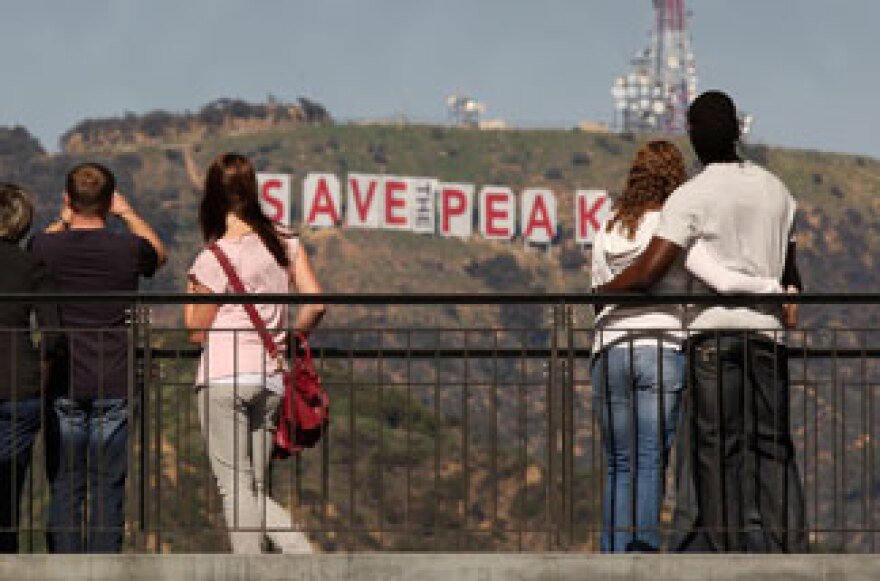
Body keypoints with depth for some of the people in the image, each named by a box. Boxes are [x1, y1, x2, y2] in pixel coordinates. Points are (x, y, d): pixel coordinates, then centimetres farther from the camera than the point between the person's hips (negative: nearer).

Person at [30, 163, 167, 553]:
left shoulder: (46, 247, -5)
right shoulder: (128, 248, -7)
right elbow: (159, 254, 19)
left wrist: (64, 220, 24)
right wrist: (126, 213, 23)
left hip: (63, 386, 1)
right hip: (114, 387, -1)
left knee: (64, 489, 5)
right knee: (108, 488, 3)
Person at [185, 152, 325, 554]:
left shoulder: (213, 258, -7)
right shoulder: (285, 242, 8)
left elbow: (197, 332, -1)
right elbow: (316, 304, 4)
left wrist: (190, 293, 15)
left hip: (226, 375, -6)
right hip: (272, 378, 6)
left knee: (235, 487, -2)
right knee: (255, 489, 13)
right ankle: (305, 555, -5)